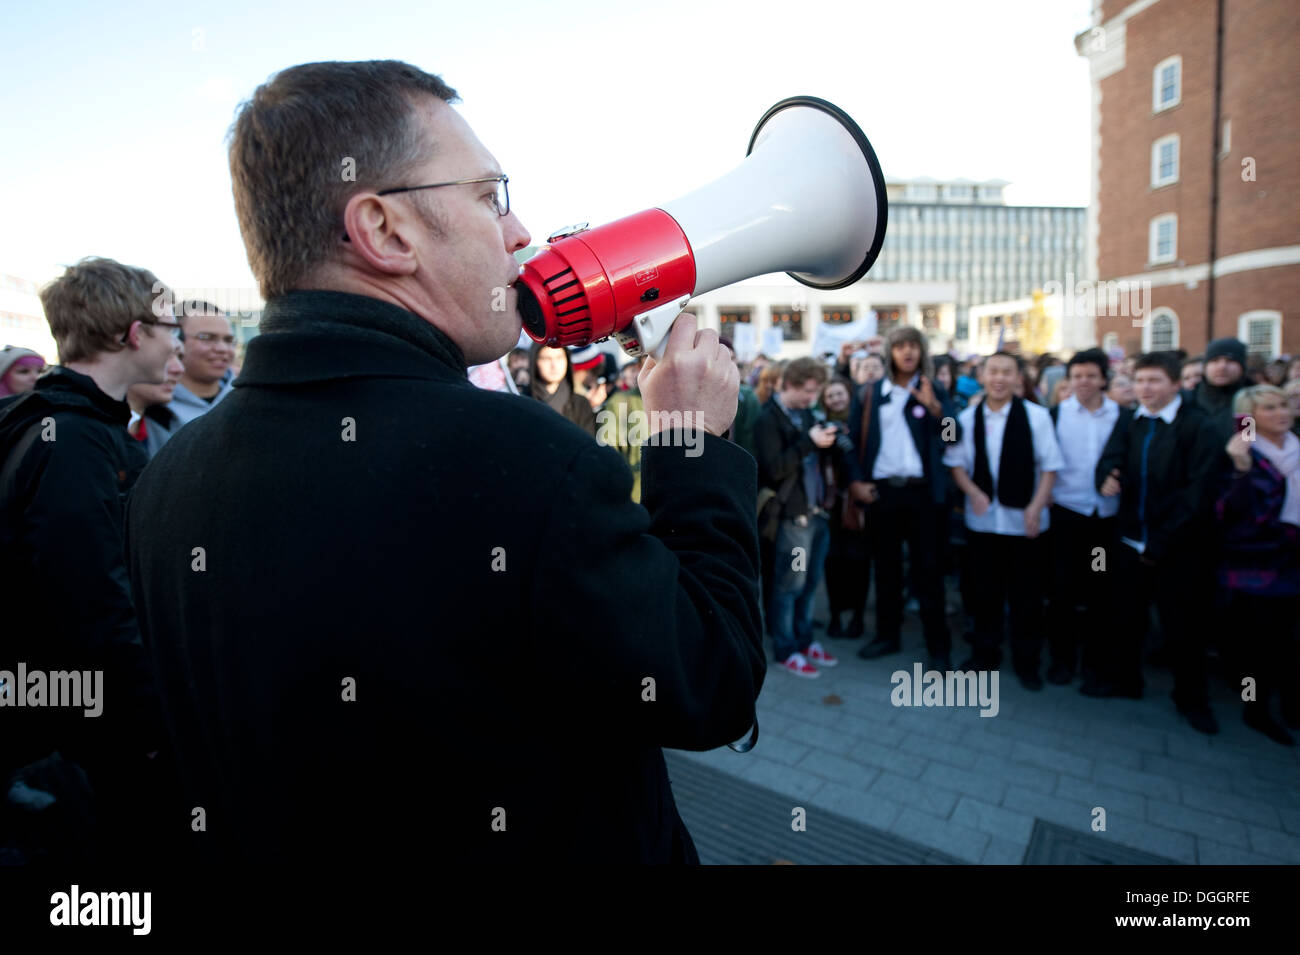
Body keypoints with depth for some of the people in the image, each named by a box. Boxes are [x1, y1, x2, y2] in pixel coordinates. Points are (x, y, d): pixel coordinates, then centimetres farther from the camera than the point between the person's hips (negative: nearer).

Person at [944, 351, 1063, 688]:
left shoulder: (1037, 416, -7)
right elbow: (956, 463, 6)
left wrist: (1036, 507, -13)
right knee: (985, 591, 13)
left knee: (1026, 594, 7)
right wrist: (973, 492, -9)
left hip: (1025, 520, -2)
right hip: (982, 519, 2)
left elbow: (1049, 466, -4)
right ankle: (984, 654, 29)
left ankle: (1027, 661, 25)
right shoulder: (967, 418, 0)